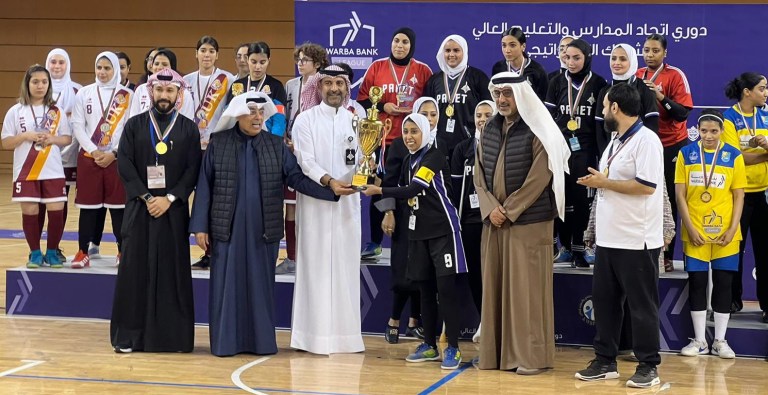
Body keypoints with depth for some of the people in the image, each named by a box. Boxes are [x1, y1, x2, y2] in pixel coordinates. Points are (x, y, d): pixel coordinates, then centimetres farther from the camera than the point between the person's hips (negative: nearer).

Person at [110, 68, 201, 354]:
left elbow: (193, 170, -1)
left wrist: (169, 198, -11)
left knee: (173, 271, 0)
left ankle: (174, 337, 6)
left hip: (174, 210, 0)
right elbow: (124, 164, -2)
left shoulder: (189, 129, 6)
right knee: (135, 270, -1)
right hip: (139, 209, 0)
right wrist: (146, 197, -11)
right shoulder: (134, 126, 6)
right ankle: (128, 335, 5)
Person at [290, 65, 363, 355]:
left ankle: (345, 333, 8)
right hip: (315, 203, -3)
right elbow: (306, 162, -8)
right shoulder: (306, 120, 1)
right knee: (317, 267, -3)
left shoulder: (355, 120, 11)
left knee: (346, 266, 3)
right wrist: (330, 181, -24)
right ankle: (316, 334, 0)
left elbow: (360, 161, 7)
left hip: (347, 203, 3)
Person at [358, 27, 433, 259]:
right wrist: (383, 107, -8)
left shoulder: (423, 71, 5)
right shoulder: (377, 68, 7)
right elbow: (362, 100, 8)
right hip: (381, 140, 1)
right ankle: (375, 243, 12)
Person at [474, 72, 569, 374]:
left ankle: (531, 355, 1)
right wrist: (490, 209, -7)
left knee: (526, 288, -4)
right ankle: (496, 353, 14)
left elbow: (539, 178, -14)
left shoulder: (537, 131, -8)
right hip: (493, 222, 6)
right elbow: (479, 173, 8)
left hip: (528, 222, -6)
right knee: (494, 287, 7)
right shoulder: (489, 129, 11)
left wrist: (509, 210, -13)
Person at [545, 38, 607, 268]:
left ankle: (579, 248, 1)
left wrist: (602, 153, -1)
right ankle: (565, 246, 10)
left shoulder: (598, 84, 1)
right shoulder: (557, 83, 8)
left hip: (585, 149, -2)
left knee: (582, 197, -3)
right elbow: (549, 117, 10)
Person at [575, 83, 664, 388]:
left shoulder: (646, 140, -13)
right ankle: (605, 361, 20)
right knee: (604, 300, 12)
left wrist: (604, 182, -15)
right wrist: (596, 181, 4)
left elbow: (646, 186, -22)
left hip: (637, 241, -9)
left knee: (641, 305, -1)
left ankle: (648, 367, 8)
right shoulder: (615, 142, 17)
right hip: (608, 238, 9)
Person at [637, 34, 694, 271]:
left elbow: (683, 112, -12)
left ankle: (666, 254, 3)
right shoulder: (637, 76, 7)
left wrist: (662, 97, -25)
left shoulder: (675, 76, -6)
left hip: (671, 147, -3)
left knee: (668, 201, -2)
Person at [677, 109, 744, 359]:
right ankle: (699, 340, 14)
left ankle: (720, 341, 14)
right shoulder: (686, 154, 1)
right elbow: (680, 195, 0)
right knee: (697, 283, 4)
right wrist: (690, 228, -7)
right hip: (695, 233, 0)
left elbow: (739, 196, 2)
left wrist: (732, 229, -7)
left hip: (725, 234, 0)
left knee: (723, 284, 4)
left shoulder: (734, 156, 0)